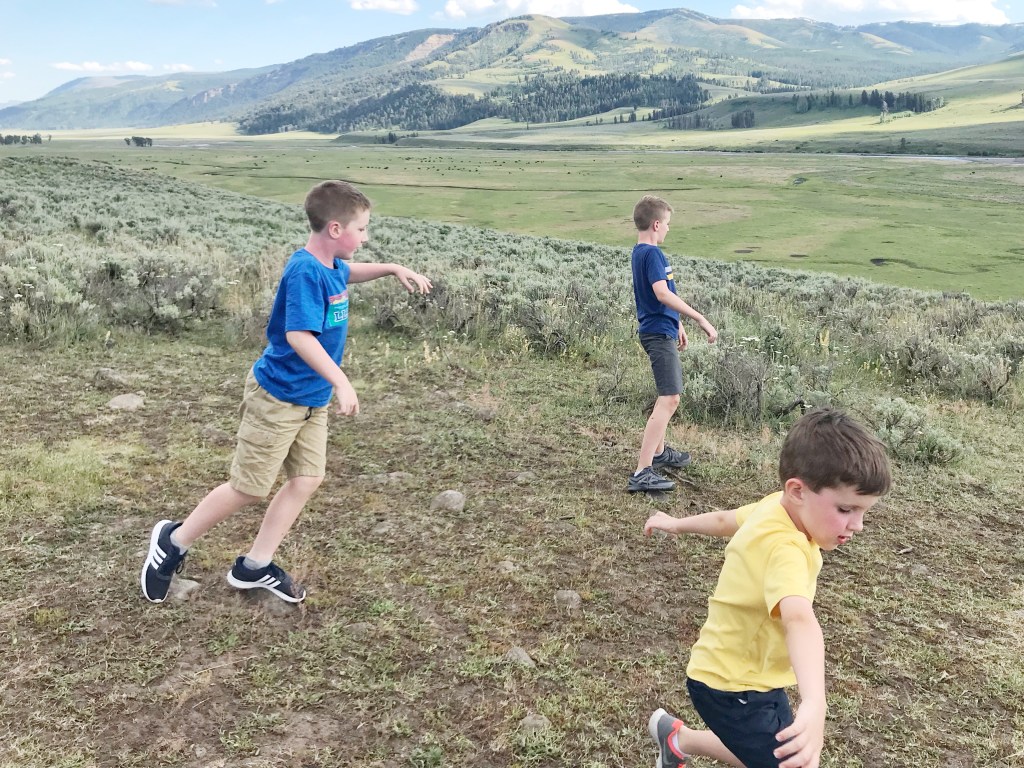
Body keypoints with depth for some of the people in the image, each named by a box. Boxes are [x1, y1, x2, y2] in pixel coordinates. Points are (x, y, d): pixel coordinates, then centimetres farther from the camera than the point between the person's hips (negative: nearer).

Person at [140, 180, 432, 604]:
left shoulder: (331, 265, 3)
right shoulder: (304, 271, -25)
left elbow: (347, 272, 29)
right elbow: (298, 335, -34)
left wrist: (393, 269, 20)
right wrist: (340, 381, -37)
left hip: (311, 399, 9)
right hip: (278, 398, -9)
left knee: (307, 480, 8)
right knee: (249, 488, 2)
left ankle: (255, 566, 19)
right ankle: (174, 541, 23)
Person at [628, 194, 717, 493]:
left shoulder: (641, 252, 14)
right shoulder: (652, 253, -17)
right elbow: (663, 293, -29)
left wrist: (677, 325, 29)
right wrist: (700, 319, -28)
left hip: (659, 330, 11)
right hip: (659, 334, -11)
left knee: (668, 395, 24)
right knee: (670, 399, -14)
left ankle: (658, 452, 39)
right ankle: (642, 473, -18)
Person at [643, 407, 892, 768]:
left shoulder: (776, 507, -7)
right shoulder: (784, 548, -34)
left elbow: (726, 519, 13)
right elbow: (799, 620, -53)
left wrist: (678, 524, 30)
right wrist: (814, 704, -67)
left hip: (753, 673, 9)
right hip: (731, 687, -9)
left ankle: (678, 738, 39)